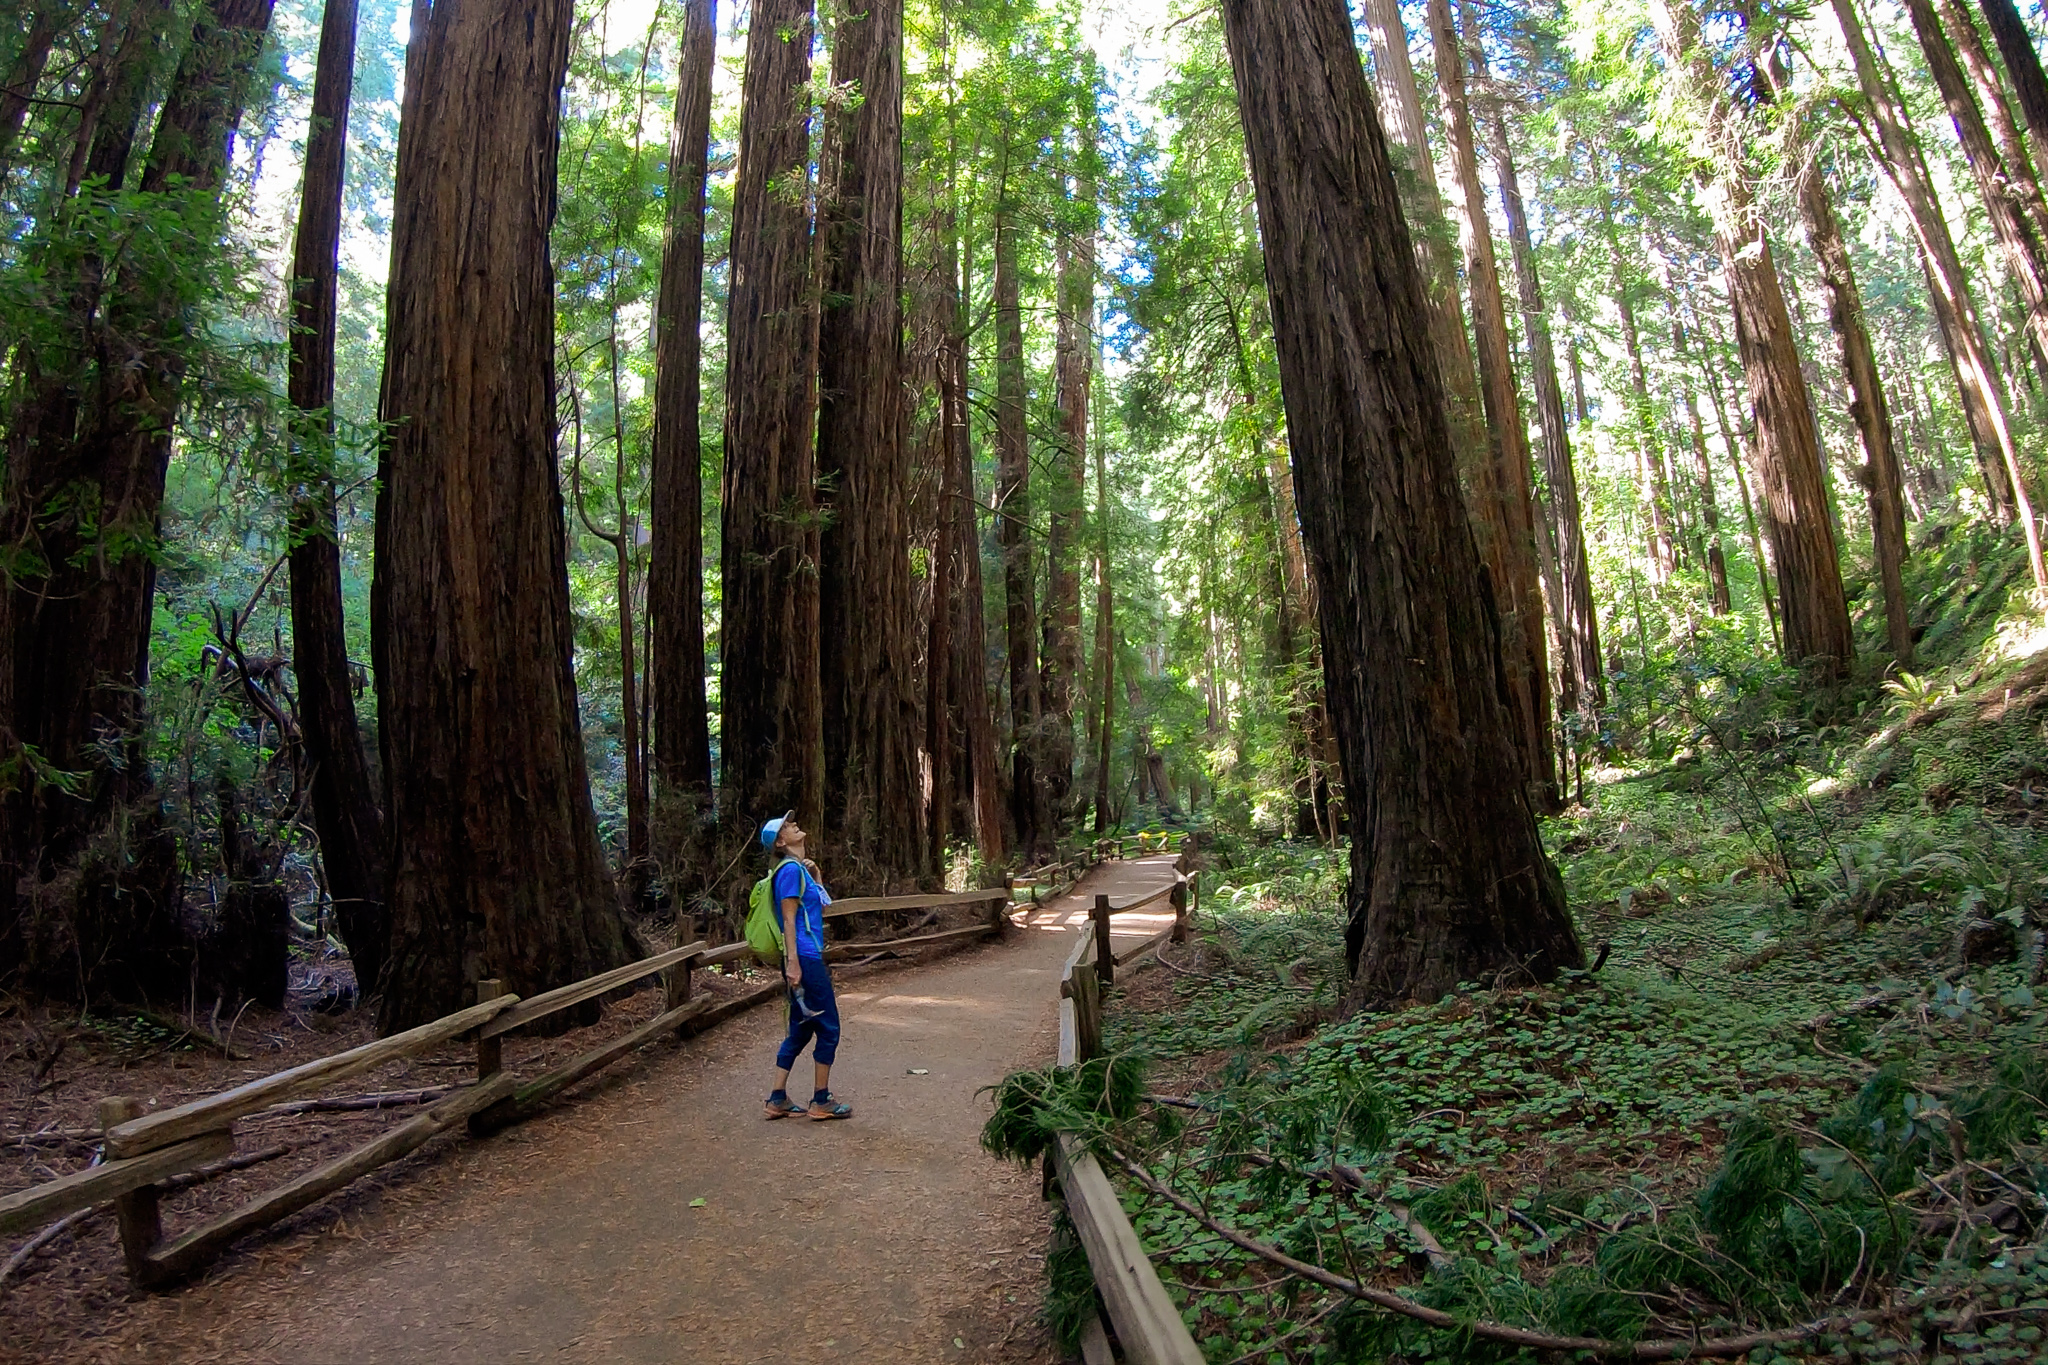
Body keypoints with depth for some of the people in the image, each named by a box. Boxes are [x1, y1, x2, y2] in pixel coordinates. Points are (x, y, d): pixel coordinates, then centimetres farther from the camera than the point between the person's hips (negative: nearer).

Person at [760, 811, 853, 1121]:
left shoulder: (799, 868, 14)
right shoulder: (790, 869, -13)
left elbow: (821, 907, 22)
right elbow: (789, 920, -17)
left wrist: (815, 874, 12)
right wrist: (793, 963, -20)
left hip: (809, 958, 9)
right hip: (804, 959, -9)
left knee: (801, 1031, 14)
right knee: (829, 1028, 0)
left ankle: (778, 1099, 20)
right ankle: (822, 1101, 9)